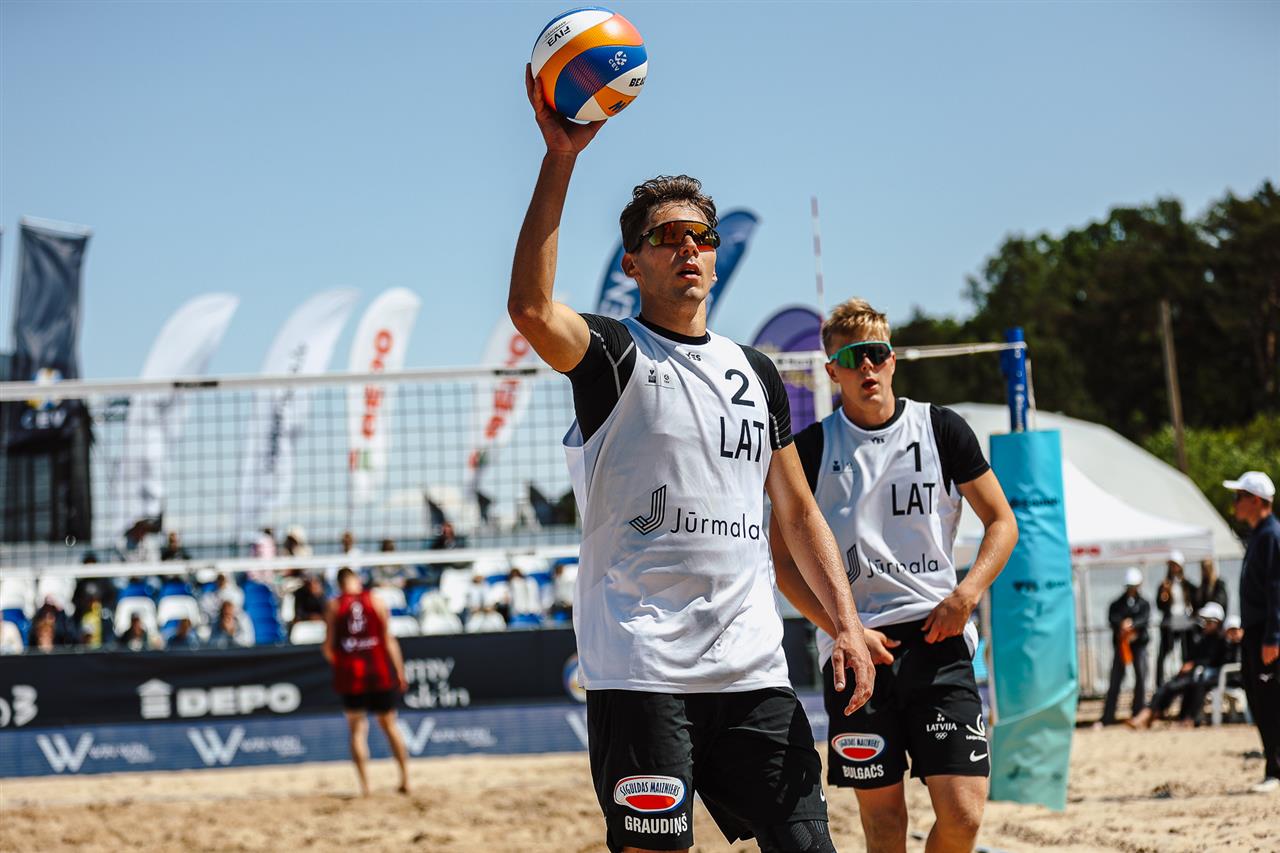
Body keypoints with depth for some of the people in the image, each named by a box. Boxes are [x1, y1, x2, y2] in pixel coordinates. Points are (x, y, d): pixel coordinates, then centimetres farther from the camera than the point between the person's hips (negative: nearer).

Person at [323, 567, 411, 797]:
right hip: (380, 672, 1)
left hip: (350, 674, -1)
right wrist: (400, 673, 3)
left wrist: (337, 663, 18)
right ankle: (405, 778, 12)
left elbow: (328, 647, -2)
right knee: (389, 725, 14)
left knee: (357, 729, 8)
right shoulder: (376, 601, 1)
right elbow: (389, 640, -2)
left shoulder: (334, 606, 0)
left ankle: (364, 784, -1)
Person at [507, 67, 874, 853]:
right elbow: (531, 309, -21)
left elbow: (798, 512, 22)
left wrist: (846, 623, 9)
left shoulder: (756, 372, 18)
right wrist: (561, 158, -24)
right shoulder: (615, 355, 1)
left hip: (754, 668, 5)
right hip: (641, 669, -5)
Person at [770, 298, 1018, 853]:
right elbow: (783, 562, 6)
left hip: (937, 641, 0)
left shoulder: (942, 430, 8)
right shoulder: (812, 448, 5)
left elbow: (1001, 522, 13)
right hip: (855, 650, 0)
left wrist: (965, 595, -4)